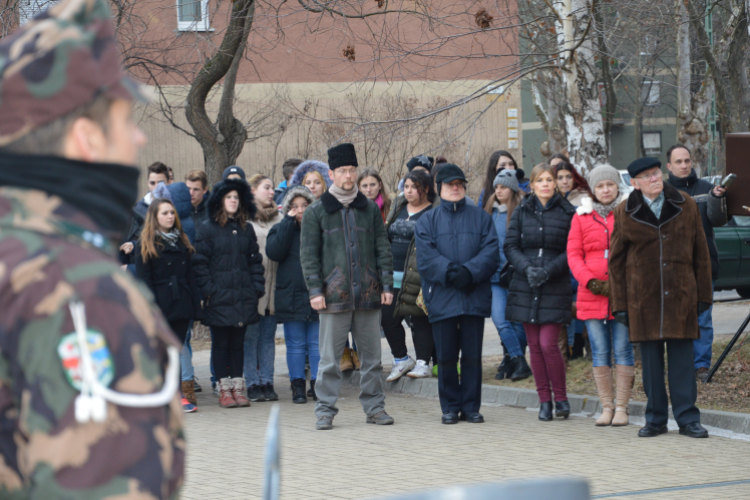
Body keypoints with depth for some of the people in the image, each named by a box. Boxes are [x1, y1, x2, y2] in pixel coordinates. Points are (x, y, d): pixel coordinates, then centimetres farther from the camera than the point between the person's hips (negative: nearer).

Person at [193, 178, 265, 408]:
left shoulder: (246, 229, 12)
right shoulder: (208, 229, -1)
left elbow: (255, 260, 14)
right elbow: (200, 262, -4)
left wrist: (257, 289, 4)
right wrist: (208, 290, -12)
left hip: (243, 297, 4)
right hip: (219, 298, -4)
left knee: (238, 342, 8)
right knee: (220, 343, 2)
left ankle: (238, 388, 13)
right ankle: (224, 390, 6)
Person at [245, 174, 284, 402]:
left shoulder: (278, 217, 16)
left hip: (273, 286, 5)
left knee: (268, 337, 8)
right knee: (250, 336, -2)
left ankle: (267, 383, 11)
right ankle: (253, 384, 3)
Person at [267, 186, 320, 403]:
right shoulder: (281, 229, 7)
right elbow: (274, 252, -12)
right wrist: (289, 222, -11)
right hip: (292, 294, 0)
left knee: (317, 343, 3)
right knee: (296, 345, 4)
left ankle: (317, 385, 9)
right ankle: (298, 386, 10)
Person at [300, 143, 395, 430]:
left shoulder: (369, 209, 11)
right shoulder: (316, 212, 3)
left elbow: (382, 248, 12)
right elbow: (309, 254, 1)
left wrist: (386, 284, 4)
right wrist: (315, 289, -8)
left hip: (368, 294, 3)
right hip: (334, 295, -3)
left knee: (372, 354, 7)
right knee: (330, 357, -2)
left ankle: (374, 407, 15)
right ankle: (325, 410, 4)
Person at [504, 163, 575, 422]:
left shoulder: (567, 213, 0)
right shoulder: (522, 211, 8)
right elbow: (510, 246, 4)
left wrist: (548, 270, -15)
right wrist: (526, 268, -13)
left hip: (555, 288, -3)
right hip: (526, 288, 3)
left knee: (548, 343, -10)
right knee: (534, 345, 5)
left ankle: (560, 398, 6)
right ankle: (544, 400, 14)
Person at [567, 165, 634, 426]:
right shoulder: (582, 216, 11)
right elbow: (573, 254, 9)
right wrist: (589, 280, -7)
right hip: (592, 295, 2)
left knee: (622, 350, -2)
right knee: (600, 353, 3)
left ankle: (622, 407, 4)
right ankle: (607, 407, 10)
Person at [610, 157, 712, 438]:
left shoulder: (686, 207, 4)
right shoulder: (624, 214, 2)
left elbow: (701, 254, 8)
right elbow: (616, 261, 6)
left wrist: (703, 296, 5)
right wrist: (620, 304, 2)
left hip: (680, 297, 0)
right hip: (643, 299, 0)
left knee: (682, 359, -1)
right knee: (651, 362, 5)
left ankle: (687, 419, 5)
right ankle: (655, 420, 13)